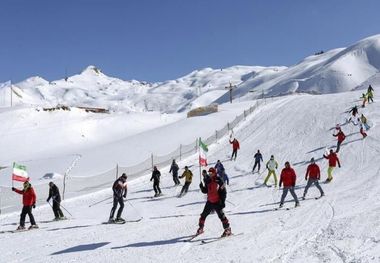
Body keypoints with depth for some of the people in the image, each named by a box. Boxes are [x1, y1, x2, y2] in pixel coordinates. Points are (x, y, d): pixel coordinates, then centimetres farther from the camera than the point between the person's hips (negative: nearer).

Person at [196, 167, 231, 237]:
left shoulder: (219, 181, -9)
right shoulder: (207, 181, 8)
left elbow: (223, 192, -8)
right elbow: (205, 191, 14)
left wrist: (222, 201, -13)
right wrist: (202, 187, -7)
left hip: (217, 202, -6)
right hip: (209, 202, 6)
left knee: (221, 215, -9)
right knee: (203, 215, 8)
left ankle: (227, 229, -1)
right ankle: (200, 228, 24)